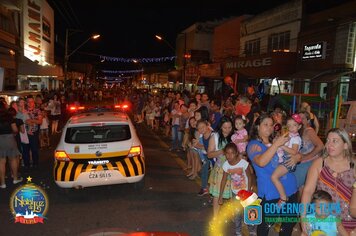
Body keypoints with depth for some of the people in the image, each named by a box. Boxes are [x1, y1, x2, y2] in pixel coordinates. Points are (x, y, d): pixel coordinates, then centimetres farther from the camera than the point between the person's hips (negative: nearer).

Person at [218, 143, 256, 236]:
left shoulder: (243, 163, -26)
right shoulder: (226, 165, -16)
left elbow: (249, 177, -13)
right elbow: (224, 180, -6)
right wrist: (220, 196, -4)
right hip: (235, 192, 2)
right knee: (237, 214, 11)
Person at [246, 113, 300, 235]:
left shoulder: (277, 141, 11)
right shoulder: (253, 144, -7)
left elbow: (297, 154, 14)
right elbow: (261, 162, -26)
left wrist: (296, 157, -10)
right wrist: (276, 144, -26)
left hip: (290, 189, 6)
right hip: (270, 193, -6)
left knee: (290, 222, 20)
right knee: (265, 224, 8)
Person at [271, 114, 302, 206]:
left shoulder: (296, 138, -9)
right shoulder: (287, 135, 16)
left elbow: (294, 152, -22)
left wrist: (282, 146, -24)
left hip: (288, 161, -9)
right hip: (283, 160, 9)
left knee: (274, 177, -20)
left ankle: (283, 198, -10)